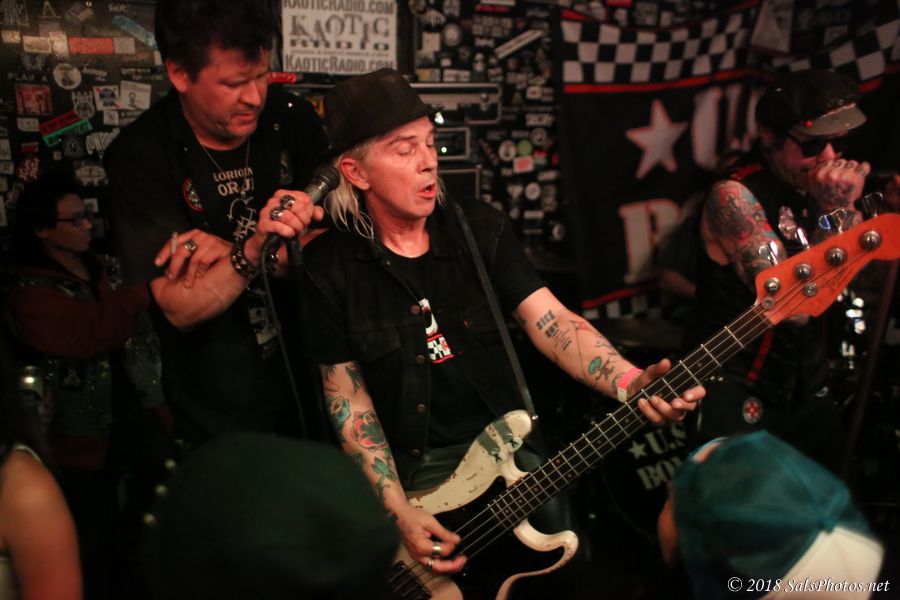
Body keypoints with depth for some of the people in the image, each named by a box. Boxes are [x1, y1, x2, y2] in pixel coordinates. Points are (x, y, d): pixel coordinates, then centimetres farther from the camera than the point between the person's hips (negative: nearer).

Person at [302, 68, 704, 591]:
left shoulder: (482, 230, -1)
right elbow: (348, 399, -6)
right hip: (410, 473, -2)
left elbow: (554, 324, -10)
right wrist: (399, 512, -17)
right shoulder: (331, 268, -8)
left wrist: (631, 384, -30)